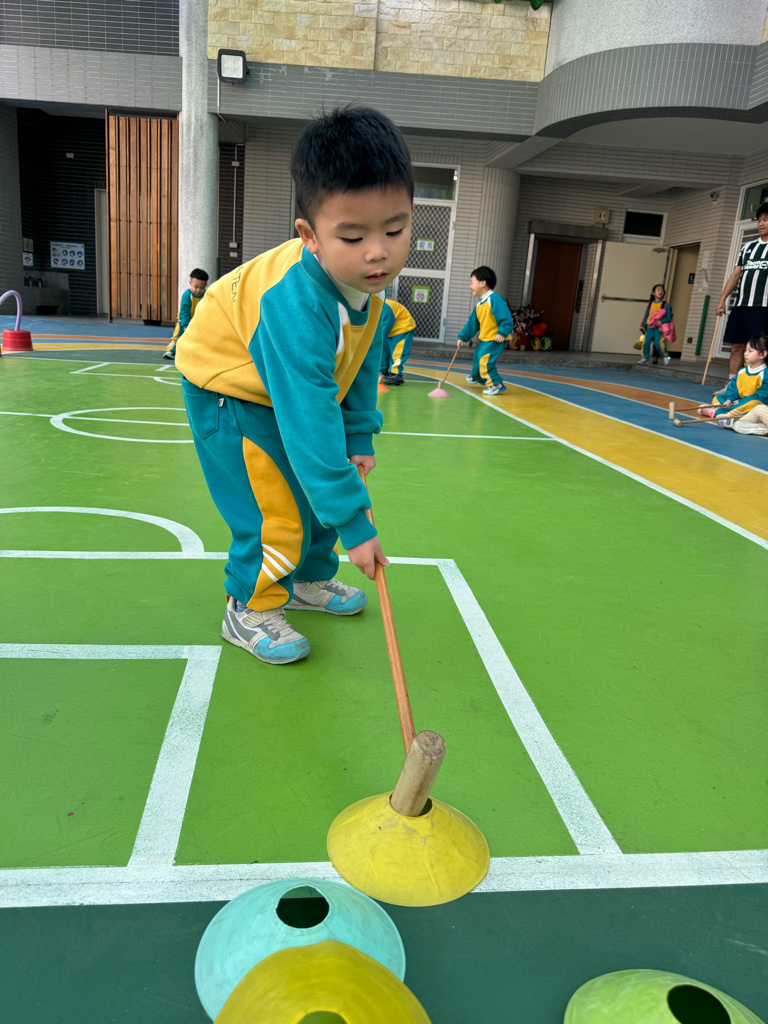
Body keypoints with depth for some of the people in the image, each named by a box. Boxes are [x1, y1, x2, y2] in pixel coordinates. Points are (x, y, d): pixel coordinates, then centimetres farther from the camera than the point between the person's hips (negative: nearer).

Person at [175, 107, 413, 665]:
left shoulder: (369, 281, -17)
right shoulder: (296, 305, -42)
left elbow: (363, 363, 1)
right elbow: (311, 424, -43)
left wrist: (360, 437, -2)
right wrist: (354, 523, -40)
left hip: (291, 388, 8)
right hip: (227, 387, -8)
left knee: (321, 489, 14)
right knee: (274, 508, -12)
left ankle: (309, 580, 36)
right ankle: (250, 609, 12)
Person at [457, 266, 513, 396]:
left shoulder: (495, 299, -21)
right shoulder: (480, 304, 10)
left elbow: (506, 318, -26)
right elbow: (472, 323, 16)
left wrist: (502, 333, -33)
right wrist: (463, 337, 13)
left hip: (496, 338, -10)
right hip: (485, 338, 10)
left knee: (485, 359, -20)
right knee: (477, 356, 25)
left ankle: (496, 384, -13)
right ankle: (476, 376, 52)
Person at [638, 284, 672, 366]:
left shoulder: (665, 305, 0)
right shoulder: (650, 304, 10)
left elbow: (669, 317, -2)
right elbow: (646, 315, 17)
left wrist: (662, 321, -17)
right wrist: (643, 325, 12)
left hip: (659, 328, -4)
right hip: (650, 328, 4)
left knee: (658, 344, -14)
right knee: (646, 342, -1)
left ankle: (665, 357, 6)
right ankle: (645, 357, 16)